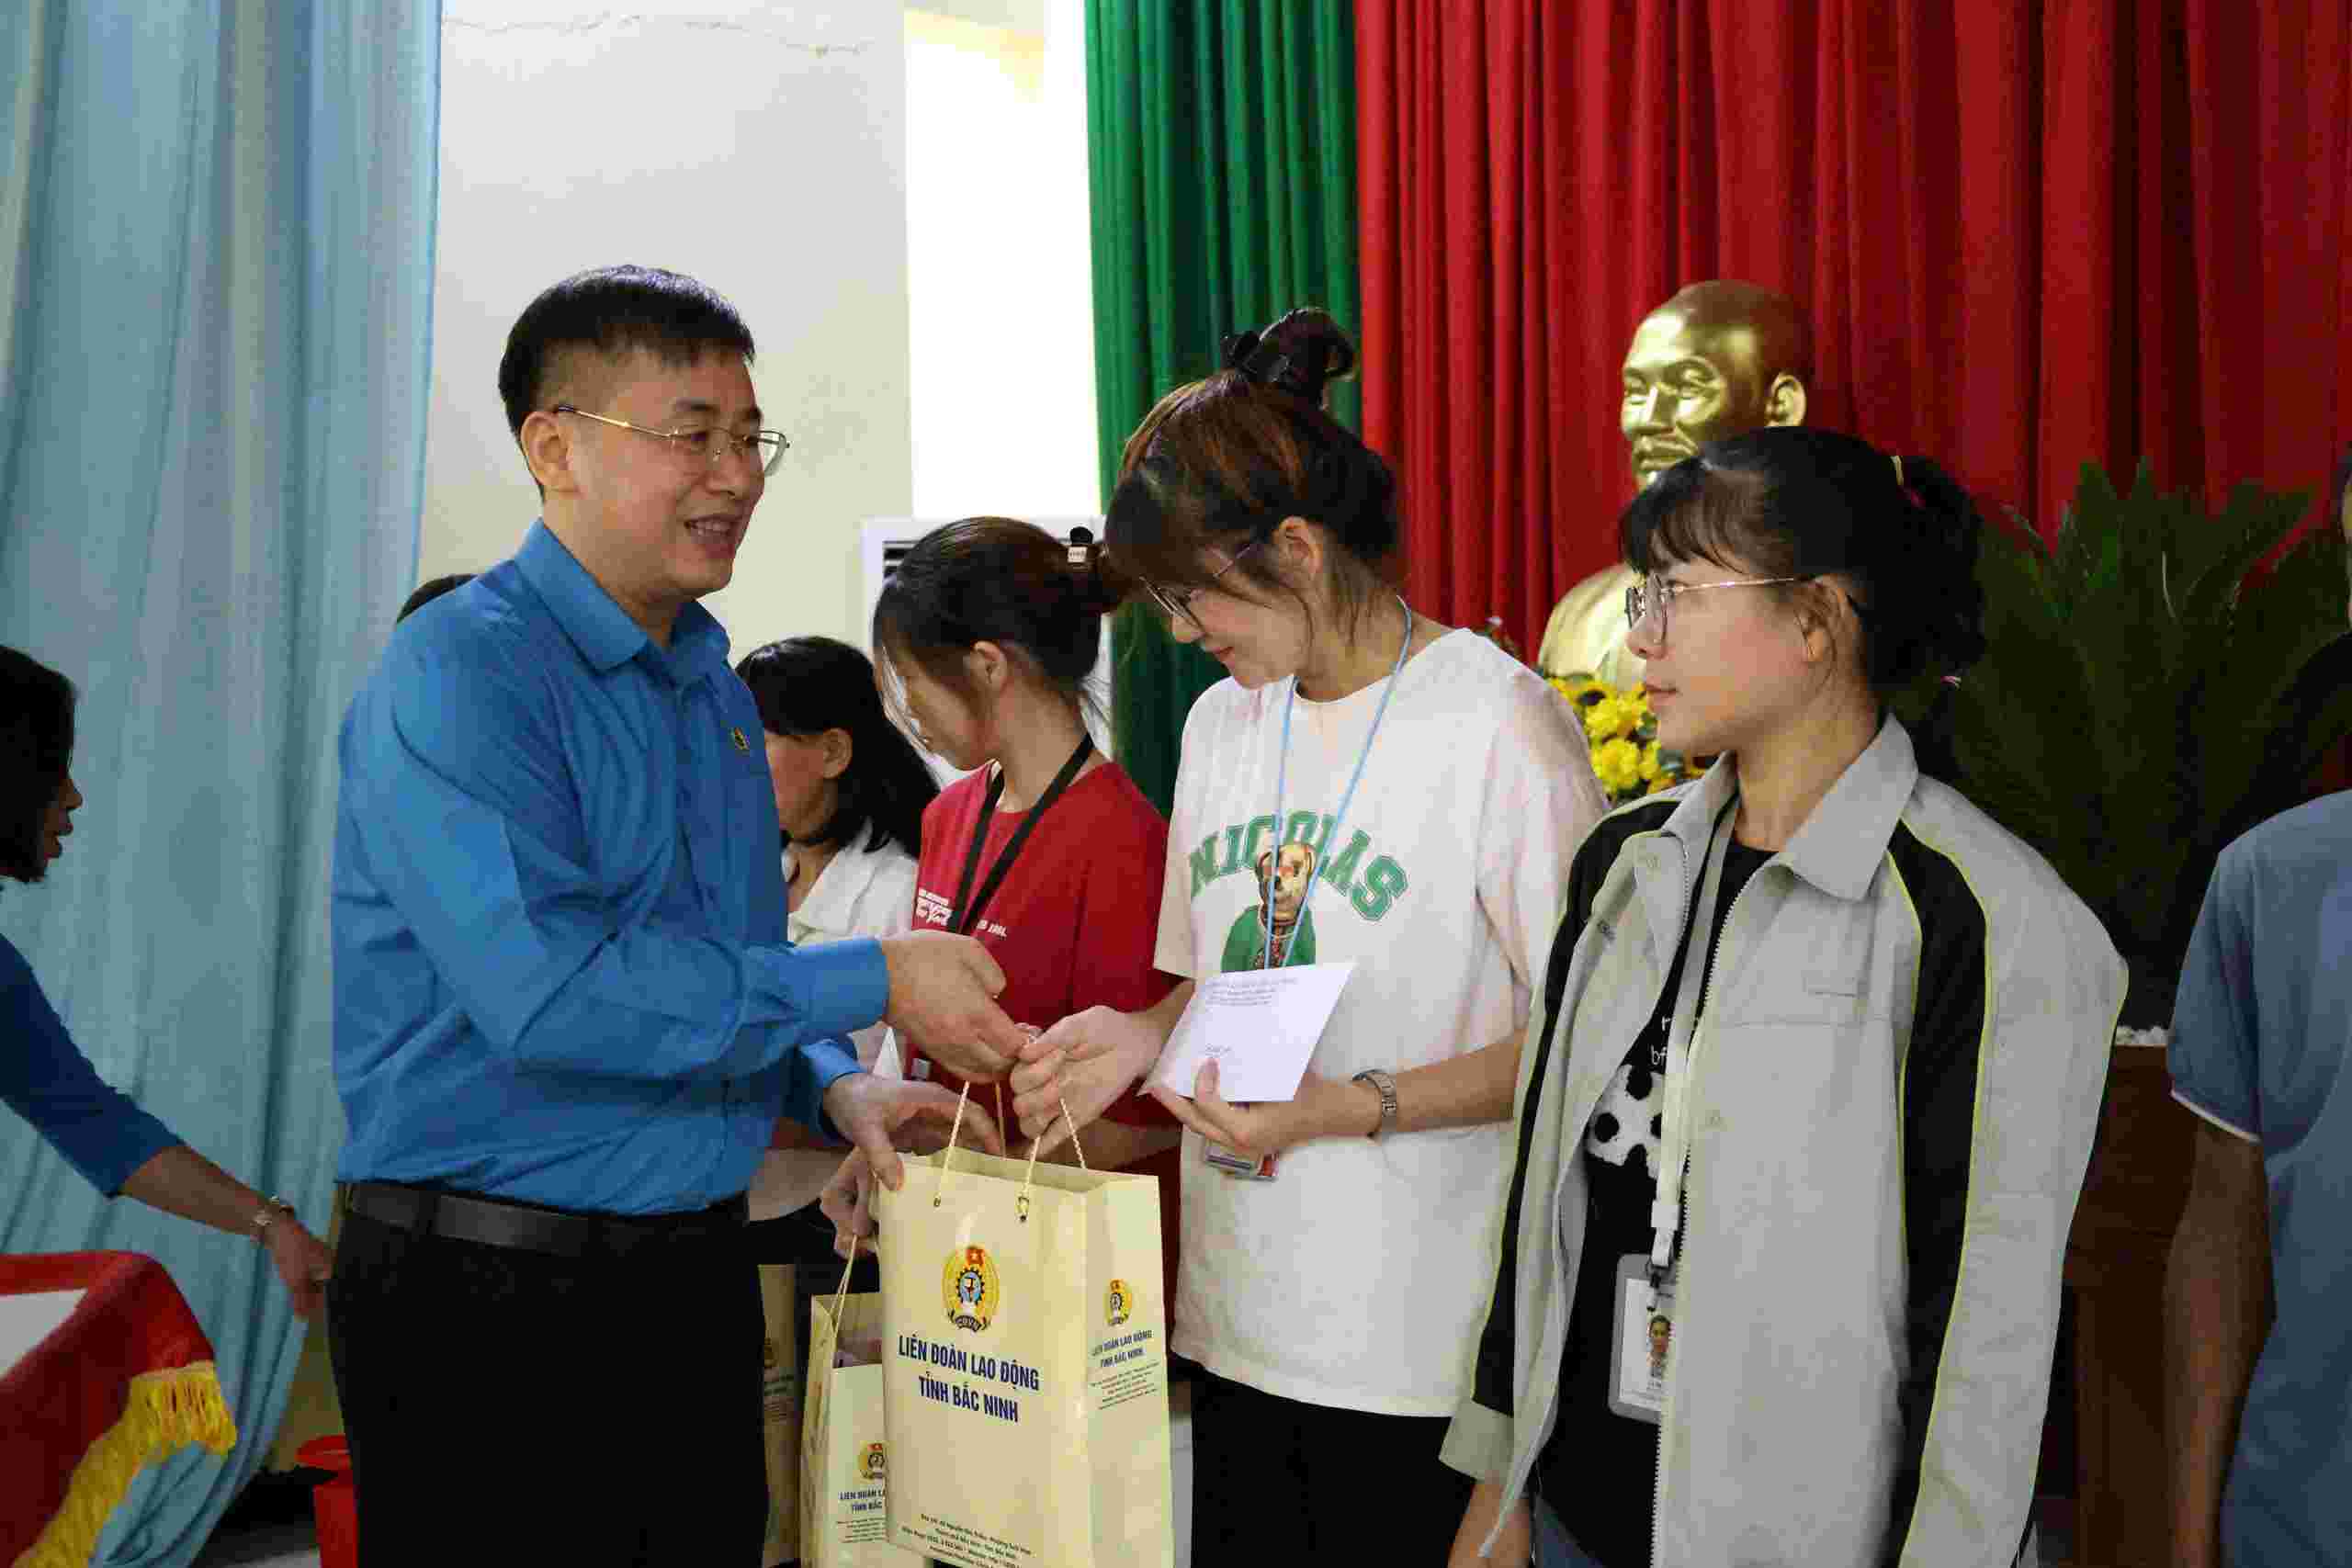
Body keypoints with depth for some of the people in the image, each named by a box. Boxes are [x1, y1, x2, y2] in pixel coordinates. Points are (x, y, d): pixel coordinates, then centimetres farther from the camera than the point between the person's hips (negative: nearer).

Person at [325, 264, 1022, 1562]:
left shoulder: (716, 689, 12)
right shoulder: (457, 673, -15)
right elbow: (545, 990, -27)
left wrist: (833, 1088, 2)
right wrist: (872, 982, -21)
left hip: (700, 1275, 8)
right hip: (490, 1307, -8)